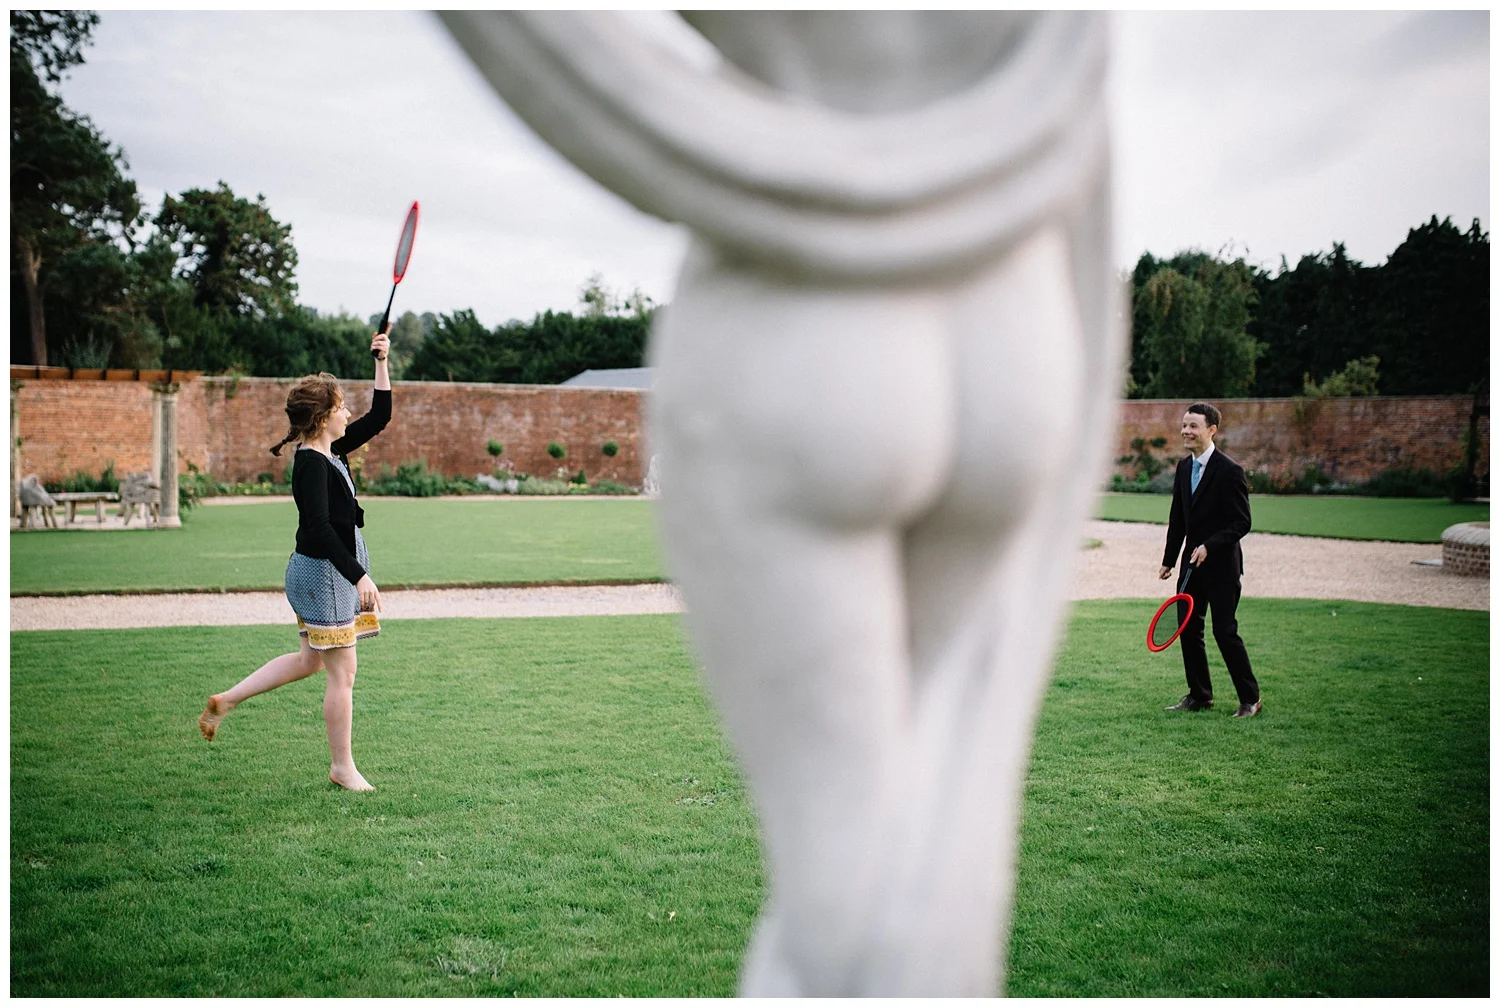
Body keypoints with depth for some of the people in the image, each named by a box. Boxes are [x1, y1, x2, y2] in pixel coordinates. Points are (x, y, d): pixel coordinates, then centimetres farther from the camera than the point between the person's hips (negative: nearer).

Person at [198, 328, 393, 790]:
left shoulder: (331, 452, 9)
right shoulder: (311, 463, -19)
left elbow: (379, 417, 18)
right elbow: (319, 526, -27)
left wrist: (381, 362, 11)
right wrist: (359, 577, -32)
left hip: (336, 572, 10)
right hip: (323, 572, -10)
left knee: (310, 660, 21)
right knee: (342, 672, 0)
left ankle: (226, 700, 29)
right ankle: (342, 767, 13)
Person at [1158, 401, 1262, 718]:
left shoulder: (1230, 471, -14)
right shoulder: (1184, 467, 9)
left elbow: (1241, 523, -14)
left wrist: (1209, 546, -23)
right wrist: (1169, 559, 14)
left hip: (1222, 564, -7)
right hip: (1193, 562, 7)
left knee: (1225, 631, -5)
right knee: (1188, 630, 8)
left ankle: (1250, 698, 9)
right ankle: (1199, 695, 21)